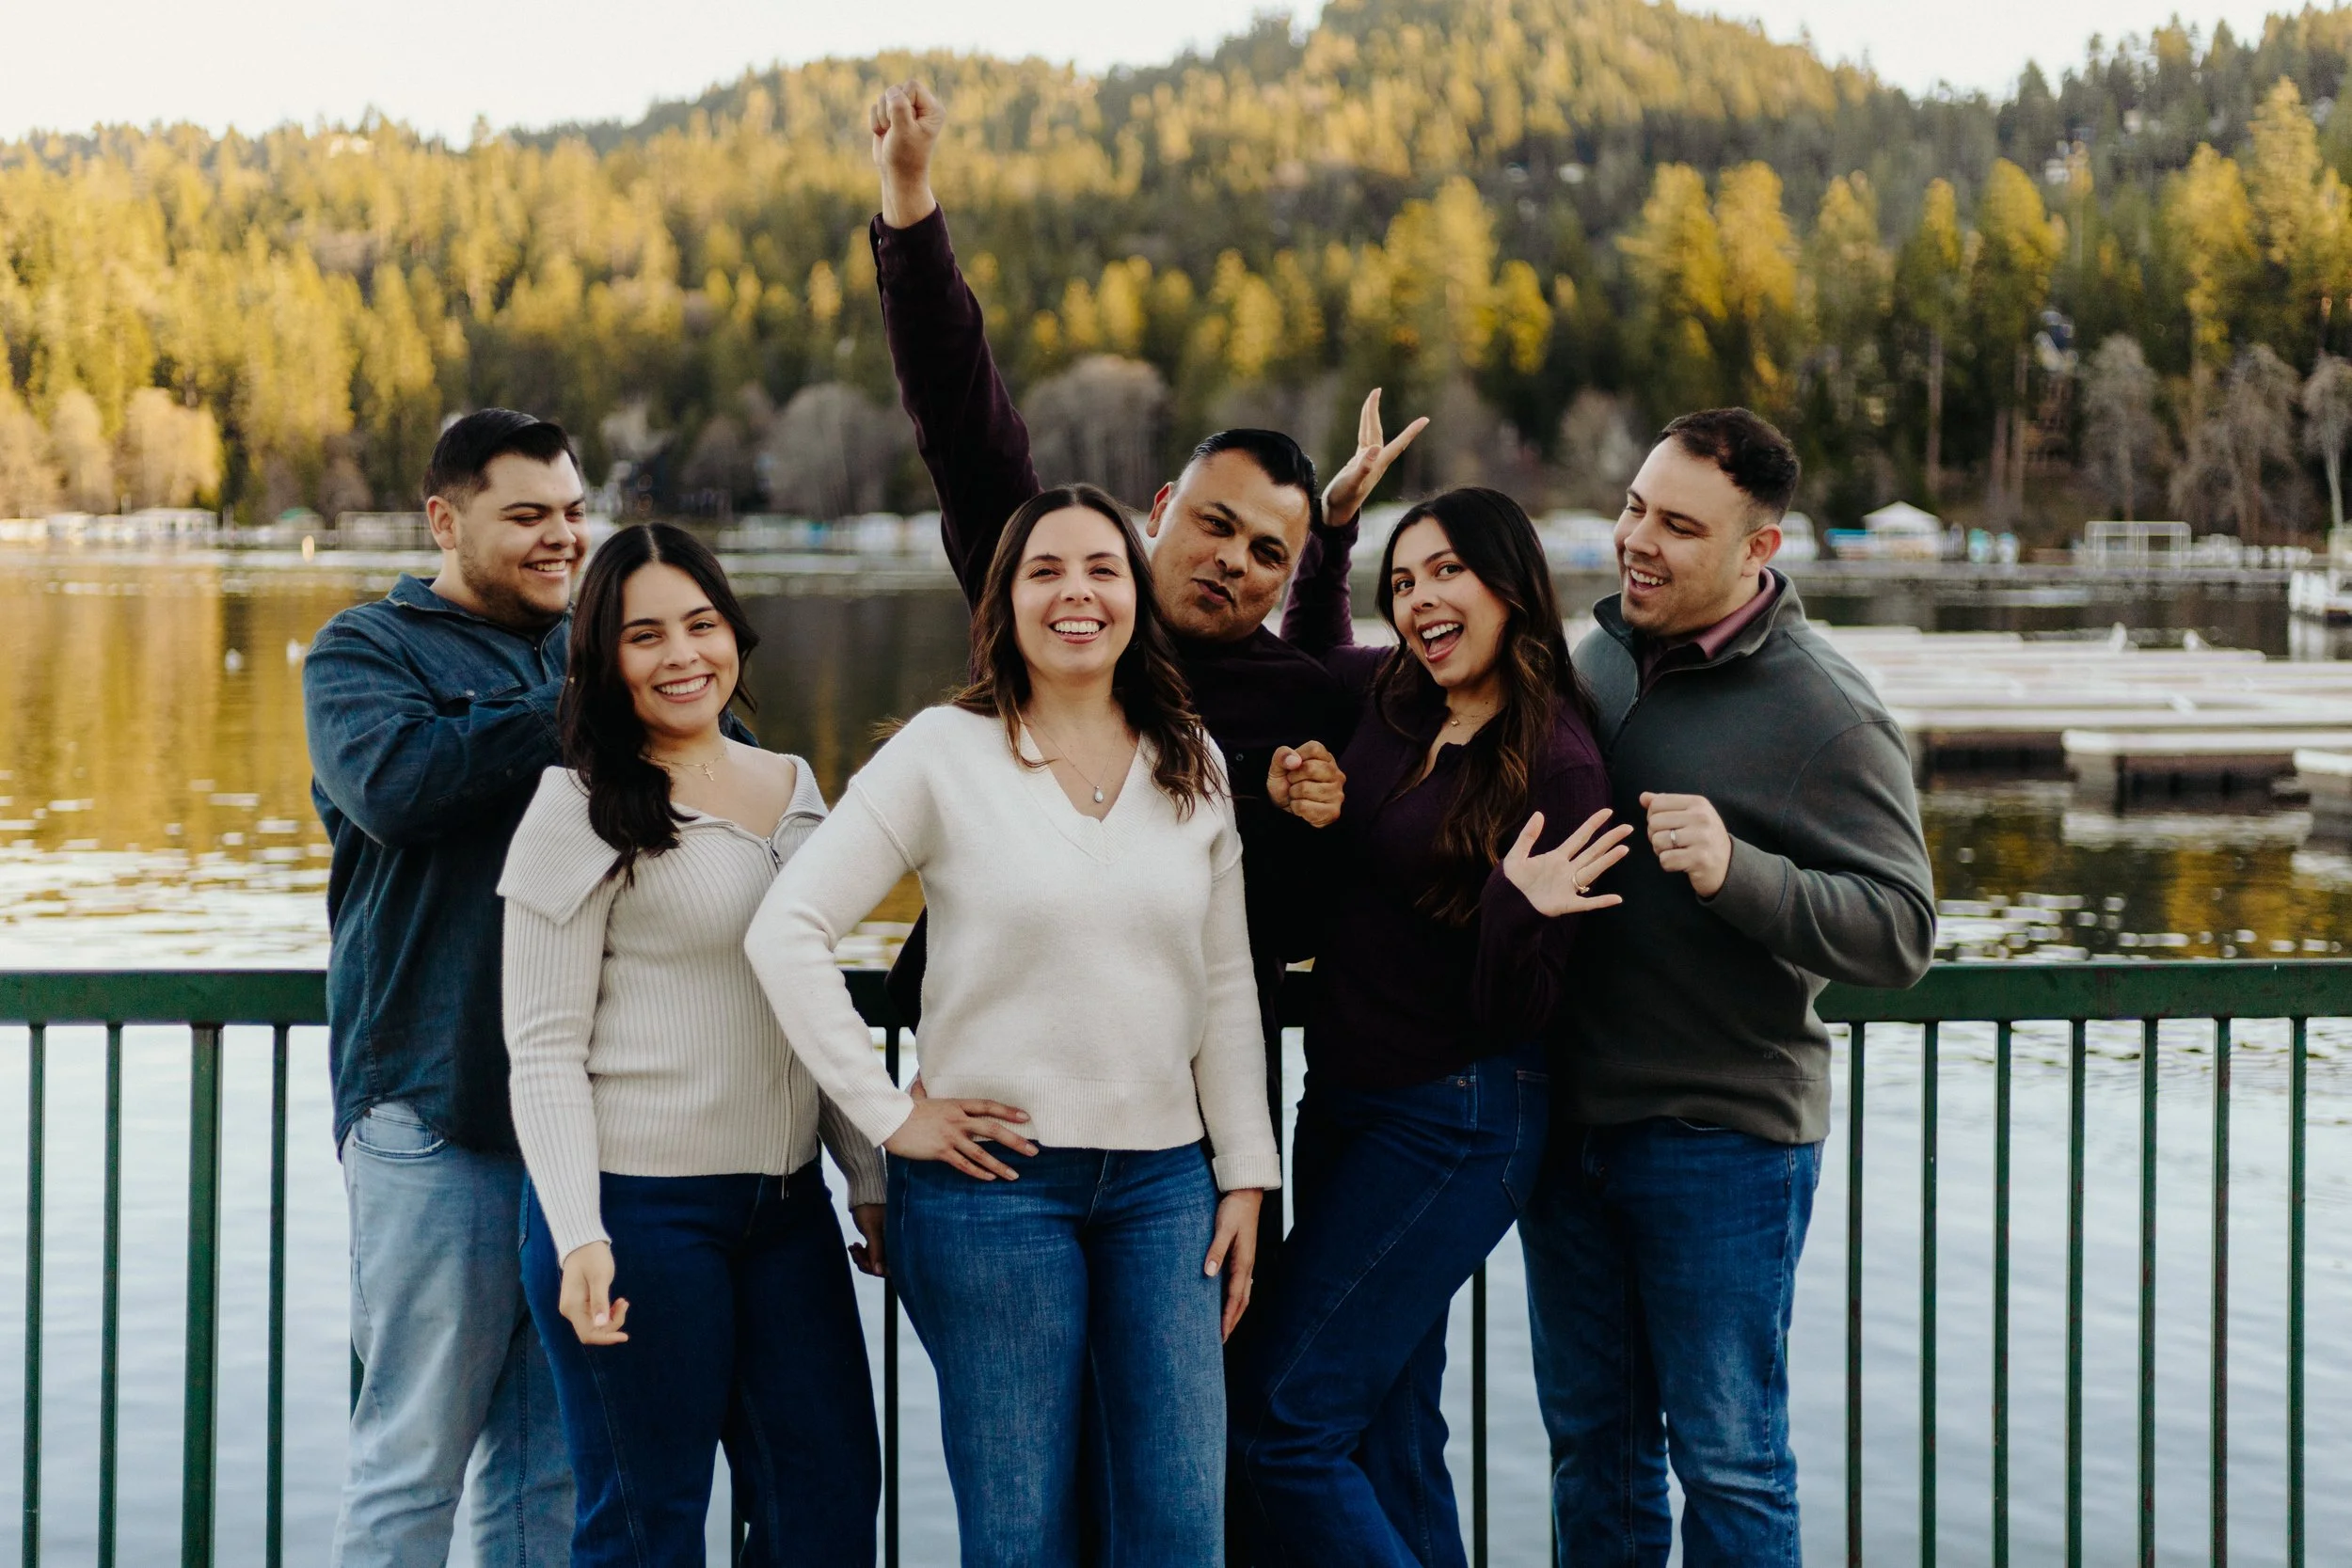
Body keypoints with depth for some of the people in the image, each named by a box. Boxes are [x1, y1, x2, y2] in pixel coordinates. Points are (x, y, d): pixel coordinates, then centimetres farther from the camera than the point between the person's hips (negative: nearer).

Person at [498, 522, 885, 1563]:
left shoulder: (793, 791, 13)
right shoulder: (581, 812, -6)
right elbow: (544, 1048, -9)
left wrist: (870, 1179, 17)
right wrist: (578, 1235, -19)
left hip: (785, 1204, 6)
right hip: (637, 1205, -6)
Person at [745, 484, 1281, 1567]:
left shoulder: (1193, 767, 10)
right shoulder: (944, 753, -3)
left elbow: (1227, 985, 12)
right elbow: (786, 930, -7)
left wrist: (1245, 1177, 8)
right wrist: (888, 1113, -9)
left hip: (1163, 1182, 4)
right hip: (996, 1182, -4)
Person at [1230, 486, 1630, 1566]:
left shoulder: (1556, 766, -15)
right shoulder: (1386, 697, 3)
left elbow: (1525, 1009, -15)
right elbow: (1307, 655, 29)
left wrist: (1517, 910, -35)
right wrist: (1332, 528, 14)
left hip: (1454, 1124, -8)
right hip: (1344, 1101, 8)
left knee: (1284, 1423, -10)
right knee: (1388, 1437, 13)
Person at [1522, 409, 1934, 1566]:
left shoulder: (1824, 716, -13)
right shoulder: (1600, 657, 8)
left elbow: (1899, 931, -19)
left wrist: (1735, 872, -33)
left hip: (1723, 1135, -6)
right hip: (1568, 1120, 7)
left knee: (1725, 1457, 2)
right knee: (1592, 1439, 15)